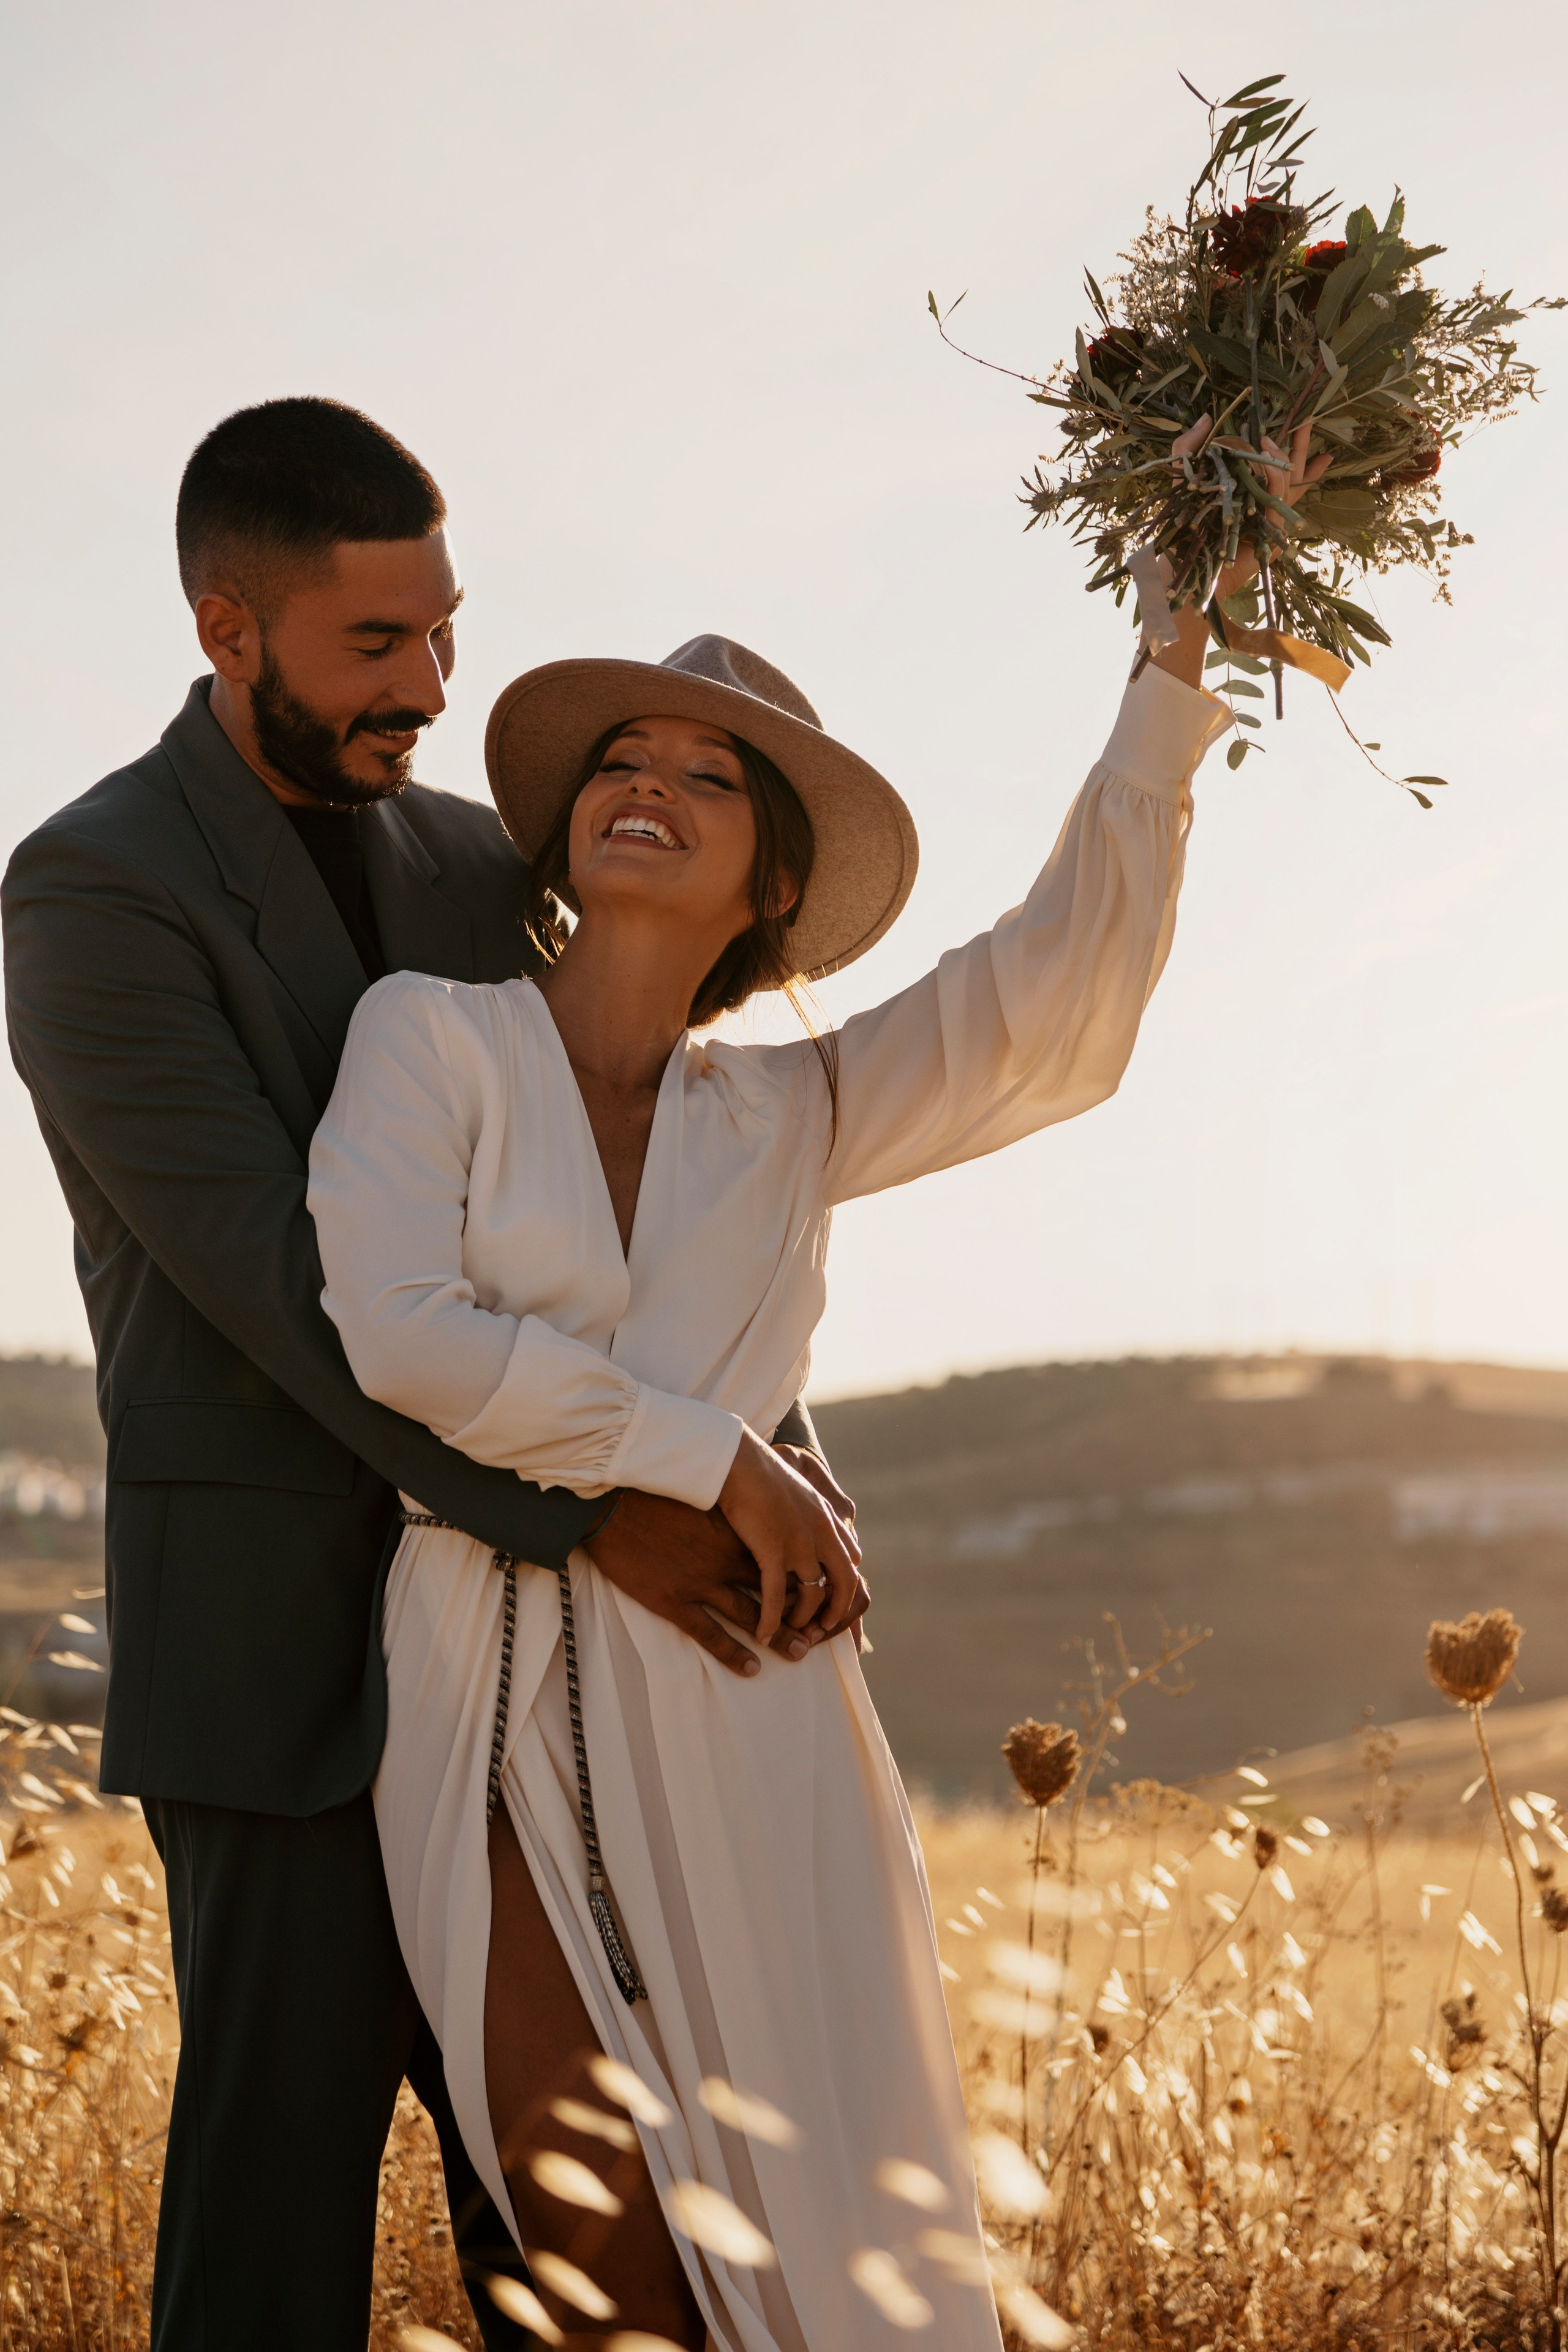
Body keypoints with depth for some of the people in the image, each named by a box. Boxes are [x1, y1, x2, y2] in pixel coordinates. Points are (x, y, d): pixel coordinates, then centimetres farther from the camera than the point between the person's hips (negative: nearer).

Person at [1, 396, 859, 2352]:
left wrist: (774, 1449, -12)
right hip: (282, 1641, -6)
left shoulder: (473, 868, 11)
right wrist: (589, 1518, -23)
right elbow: (279, 1276, -19)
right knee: (283, 2153, -3)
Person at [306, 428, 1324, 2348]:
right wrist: (715, 1457, -9)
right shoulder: (430, 1035, 4)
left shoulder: (784, 1118, 13)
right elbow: (397, 1327, -11)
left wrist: (1186, 646, -3)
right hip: (508, 1740, -3)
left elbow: (1057, 983, 3)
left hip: (747, 1733, 3)